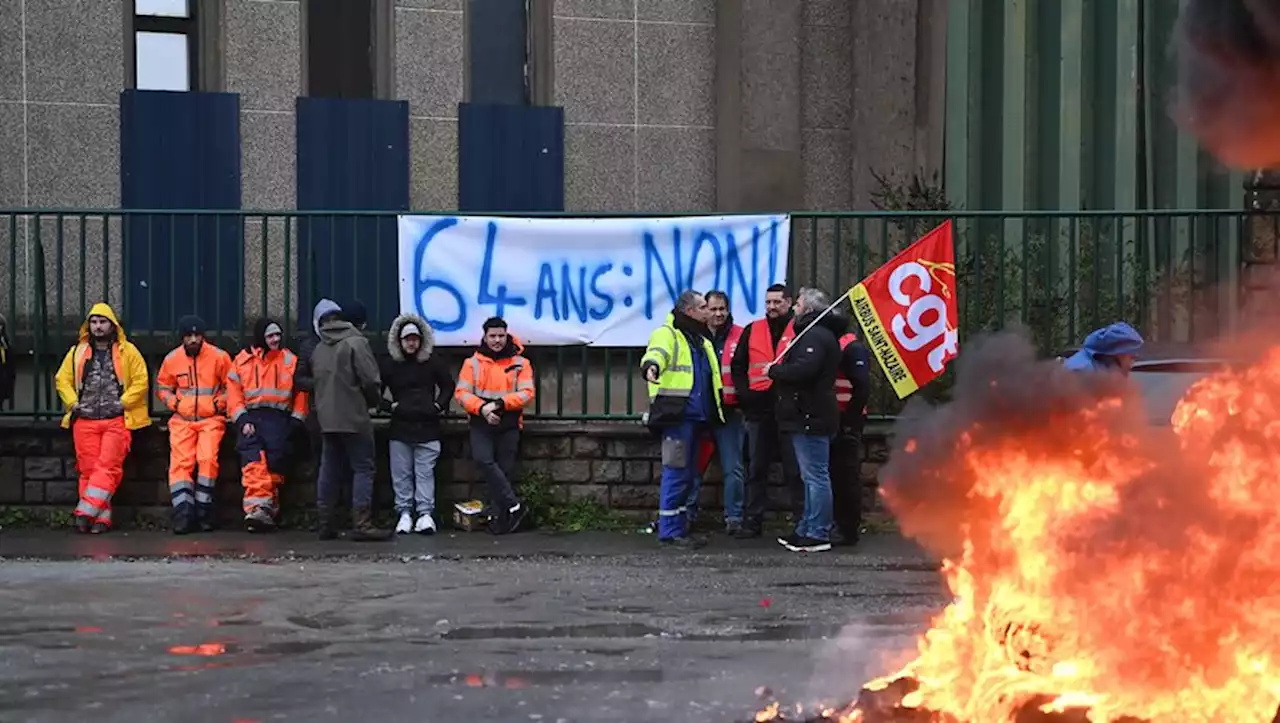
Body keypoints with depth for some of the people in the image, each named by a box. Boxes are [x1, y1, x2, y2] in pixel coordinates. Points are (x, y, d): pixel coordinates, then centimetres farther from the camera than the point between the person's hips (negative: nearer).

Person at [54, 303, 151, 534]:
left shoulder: (127, 351, 5)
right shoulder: (77, 352, 14)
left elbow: (141, 381, 0)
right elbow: (63, 380, 14)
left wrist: (122, 403, -9)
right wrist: (73, 404, -1)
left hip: (117, 420, -3)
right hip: (85, 420, 3)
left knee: (108, 467, -14)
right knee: (88, 469, -3)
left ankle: (86, 512, -16)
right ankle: (101, 517, -2)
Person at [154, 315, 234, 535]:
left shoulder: (219, 357, 0)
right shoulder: (172, 359, 8)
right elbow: (162, 388, 19)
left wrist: (218, 404, -5)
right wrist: (175, 403, 2)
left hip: (211, 418, -2)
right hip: (182, 419, 2)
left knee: (207, 458, -21)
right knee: (180, 461, -15)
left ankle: (204, 509, -11)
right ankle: (183, 512, -19)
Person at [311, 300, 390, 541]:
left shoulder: (321, 347, 14)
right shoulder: (356, 342, -10)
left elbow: (317, 378, 15)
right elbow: (371, 380, -13)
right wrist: (373, 401, 5)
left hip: (326, 418, 7)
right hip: (353, 418, -7)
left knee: (329, 470, 10)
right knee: (363, 469, -4)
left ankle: (326, 524, 10)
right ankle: (362, 524, -10)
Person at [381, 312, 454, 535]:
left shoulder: (431, 364, 9)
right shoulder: (390, 365, 6)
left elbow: (448, 385, 19)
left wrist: (440, 404, 7)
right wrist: (387, 406, -1)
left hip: (427, 427, 0)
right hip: (400, 428, 0)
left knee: (425, 473, -4)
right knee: (401, 474, 0)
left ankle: (425, 513, -7)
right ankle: (405, 514, 4)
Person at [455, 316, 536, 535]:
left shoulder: (520, 363, 4)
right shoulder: (473, 363, 6)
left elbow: (527, 394, -6)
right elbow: (462, 392, -2)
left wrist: (499, 404, -19)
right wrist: (482, 407, -19)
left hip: (509, 425, 0)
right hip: (481, 423, 0)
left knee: (505, 470, 0)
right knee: (483, 459, -23)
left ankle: (499, 518, 8)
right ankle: (514, 505, -18)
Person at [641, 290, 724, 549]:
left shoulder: (702, 339, 22)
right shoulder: (667, 334, -5)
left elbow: (710, 376, 33)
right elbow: (657, 353, -26)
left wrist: (713, 411, 24)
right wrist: (652, 366, -48)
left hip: (696, 417, 9)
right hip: (677, 414, -9)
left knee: (686, 473, 11)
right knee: (676, 472, -9)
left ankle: (678, 528, 17)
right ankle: (670, 531, -6)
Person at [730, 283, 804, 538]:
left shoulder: (799, 330, 0)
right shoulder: (752, 331, 10)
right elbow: (738, 366, 14)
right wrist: (744, 393, 1)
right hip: (759, 410, 4)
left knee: (794, 469, 0)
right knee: (756, 468, 8)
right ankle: (752, 521, 13)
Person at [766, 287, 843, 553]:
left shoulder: (815, 336, -15)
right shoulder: (817, 334, 21)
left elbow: (803, 370, -27)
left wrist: (774, 371, -13)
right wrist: (778, 371, 10)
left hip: (811, 418, -11)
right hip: (810, 415, 11)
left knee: (815, 476, -9)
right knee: (813, 476, 15)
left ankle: (818, 534, -7)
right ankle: (807, 530, 22)